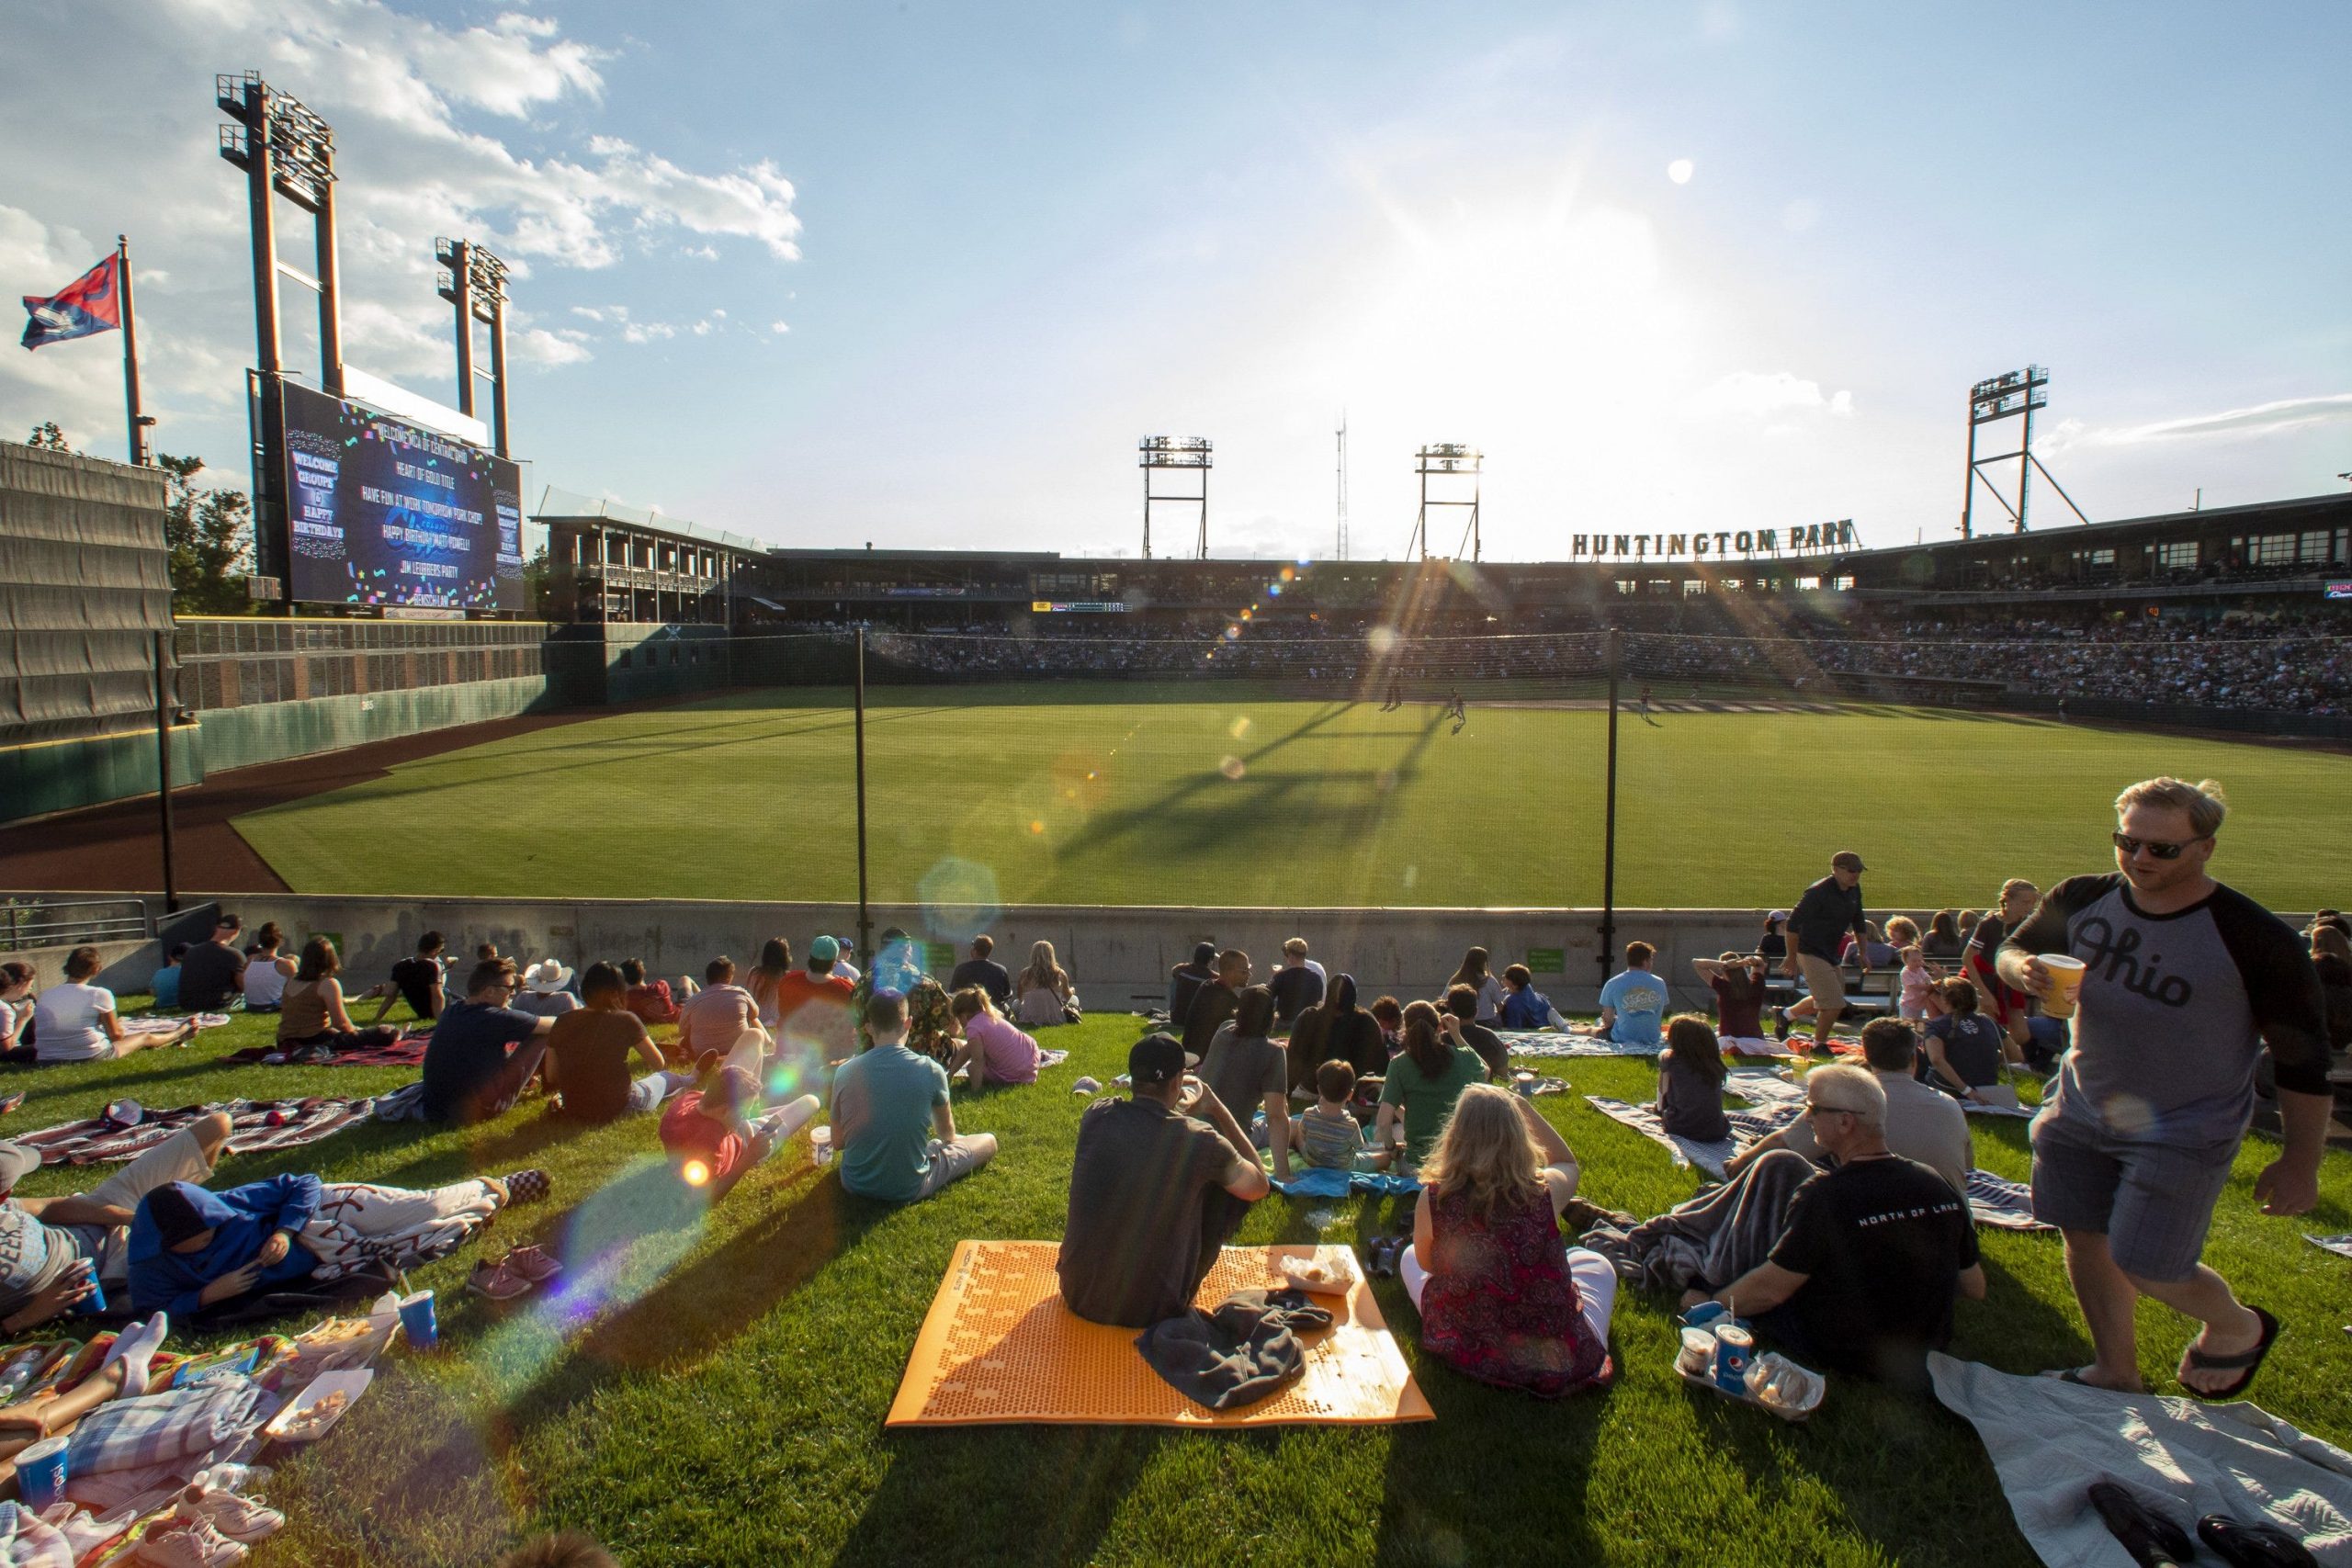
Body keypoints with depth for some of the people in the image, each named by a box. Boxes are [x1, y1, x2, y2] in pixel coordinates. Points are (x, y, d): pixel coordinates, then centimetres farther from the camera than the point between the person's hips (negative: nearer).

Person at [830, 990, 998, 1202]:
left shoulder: (844, 1072, -14)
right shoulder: (930, 1070, -19)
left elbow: (837, 1141, -2)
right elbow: (947, 1133, 1)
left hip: (855, 1183, 4)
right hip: (909, 1188, -4)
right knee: (989, 1141, 14)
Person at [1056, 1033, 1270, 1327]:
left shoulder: (1096, 1116, -9)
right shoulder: (1198, 1140, -18)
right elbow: (1259, 1186, 1)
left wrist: (1176, 1109, 16)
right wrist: (1216, 1108, 4)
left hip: (1079, 1296, 4)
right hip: (1152, 1310, -3)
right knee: (1229, 1184, 11)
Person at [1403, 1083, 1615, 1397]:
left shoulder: (1432, 1199, -20)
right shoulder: (1546, 1191, -19)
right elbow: (1568, 1163, 7)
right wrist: (1527, 1110, 6)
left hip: (1467, 1356, 0)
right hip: (1559, 1362, 0)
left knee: (1409, 1257, 27)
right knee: (1596, 1264, 28)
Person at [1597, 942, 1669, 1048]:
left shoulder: (1613, 984, -10)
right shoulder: (1660, 983, -2)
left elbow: (1607, 1019, -4)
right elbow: (1659, 1016, 10)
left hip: (1623, 1040, -3)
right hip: (1651, 1041, 3)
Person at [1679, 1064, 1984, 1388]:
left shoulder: (1824, 1196, -28)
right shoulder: (1939, 1185, -11)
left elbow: (1769, 1290, -20)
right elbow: (1975, 1289, 2)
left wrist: (1709, 1303, -3)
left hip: (1844, 1358, -6)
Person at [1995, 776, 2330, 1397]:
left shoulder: (2255, 940, -18)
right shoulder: (2081, 901, -7)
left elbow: (2304, 1061, -9)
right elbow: (2012, 948, 10)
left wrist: (2299, 1162, -6)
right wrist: (2021, 969, -15)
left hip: (2184, 1132, -4)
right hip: (2081, 1110, 5)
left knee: (2146, 1269, -2)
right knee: (2085, 1241, 12)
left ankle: (2237, 1326, 33)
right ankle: (2116, 1373, 34)